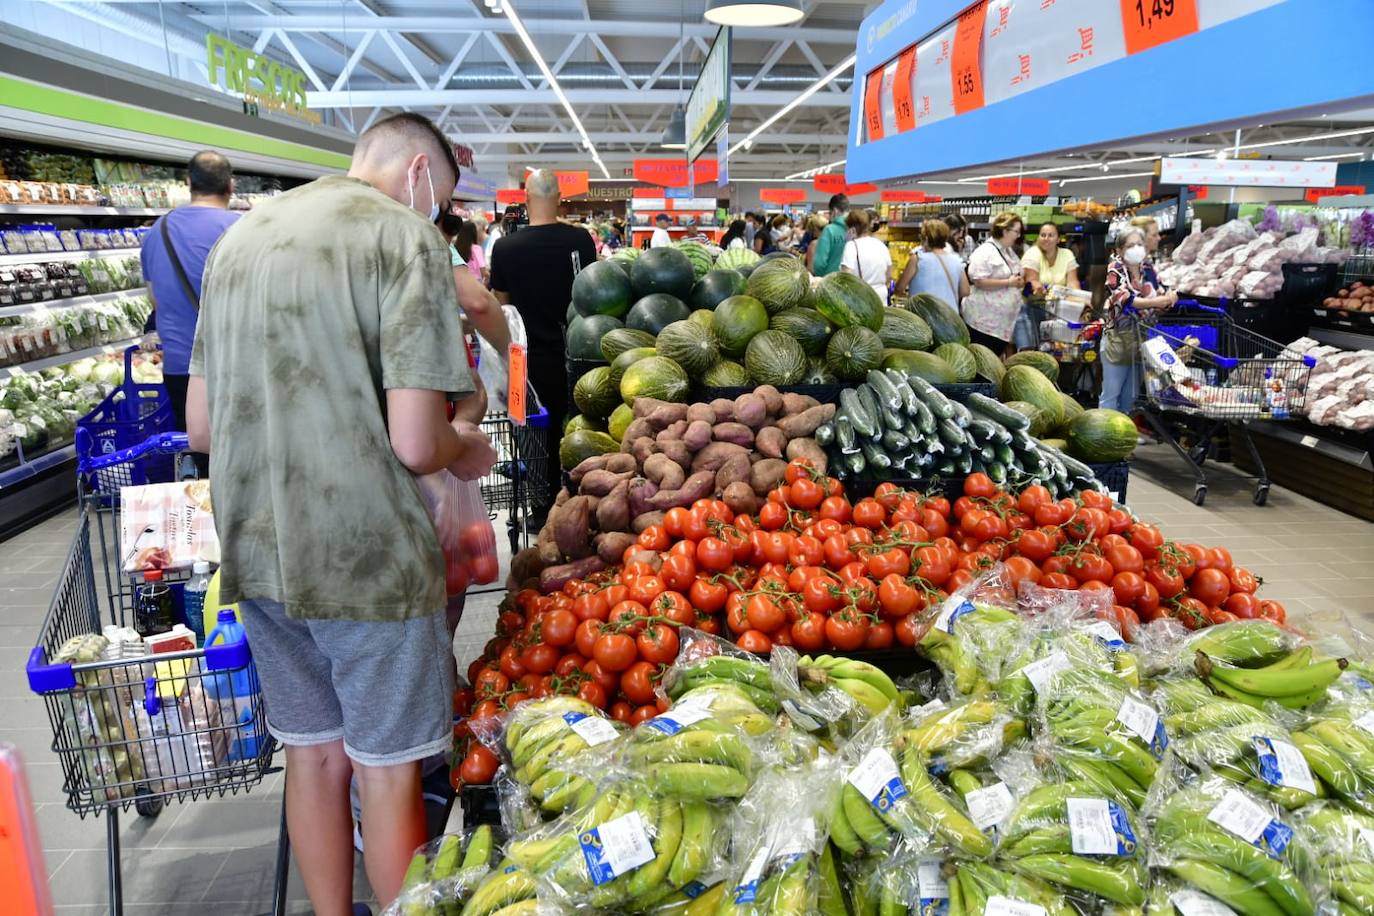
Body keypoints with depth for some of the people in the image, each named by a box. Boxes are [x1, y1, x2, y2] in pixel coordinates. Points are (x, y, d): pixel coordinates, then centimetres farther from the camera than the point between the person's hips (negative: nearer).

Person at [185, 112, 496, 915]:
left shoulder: (241, 235, 11)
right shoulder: (406, 233, -10)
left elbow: (201, 426, 12)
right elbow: (416, 443, -19)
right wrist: (466, 447, 1)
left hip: (255, 549, 7)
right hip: (366, 555, -6)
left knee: (314, 754, 20)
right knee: (388, 772, 10)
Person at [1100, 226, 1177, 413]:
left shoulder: (1149, 268, 6)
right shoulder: (1115, 270, -10)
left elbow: (1160, 295, 6)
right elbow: (1126, 300, -23)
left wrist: (1169, 297, -18)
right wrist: (1159, 300, -32)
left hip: (1141, 339, 5)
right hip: (1118, 339, -5)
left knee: (1131, 395, 14)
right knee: (1111, 394, -1)